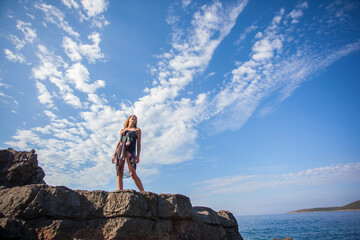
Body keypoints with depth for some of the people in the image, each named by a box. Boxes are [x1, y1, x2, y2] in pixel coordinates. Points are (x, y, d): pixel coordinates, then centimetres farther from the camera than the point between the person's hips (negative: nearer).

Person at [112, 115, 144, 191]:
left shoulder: (137, 130, 20)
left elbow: (138, 143, 10)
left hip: (130, 152, -3)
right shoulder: (122, 130, 26)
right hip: (120, 152, 3)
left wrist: (138, 156, -2)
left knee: (133, 174, -16)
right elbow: (119, 142, 22)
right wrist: (114, 154, 11)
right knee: (119, 174, -7)